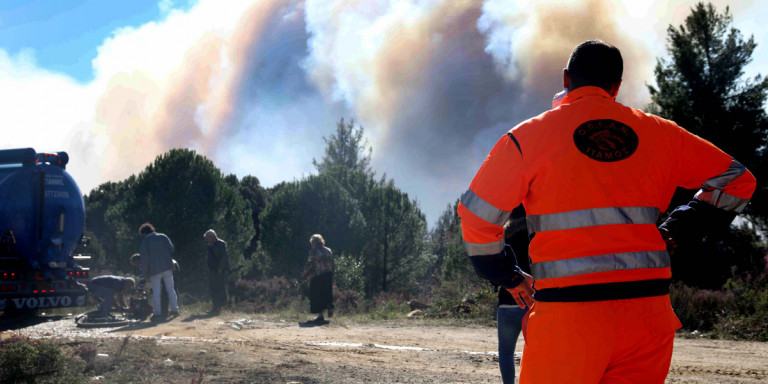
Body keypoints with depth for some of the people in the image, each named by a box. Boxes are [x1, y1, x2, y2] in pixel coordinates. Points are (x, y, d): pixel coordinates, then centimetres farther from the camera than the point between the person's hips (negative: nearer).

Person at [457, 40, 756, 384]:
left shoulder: (529, 136, 1)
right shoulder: (656, 132, 10)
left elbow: (477, 215, 2)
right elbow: (736, 181, 16)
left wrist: (508, 278, 15)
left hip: (569, 316, -3)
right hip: (648, 314, 4)